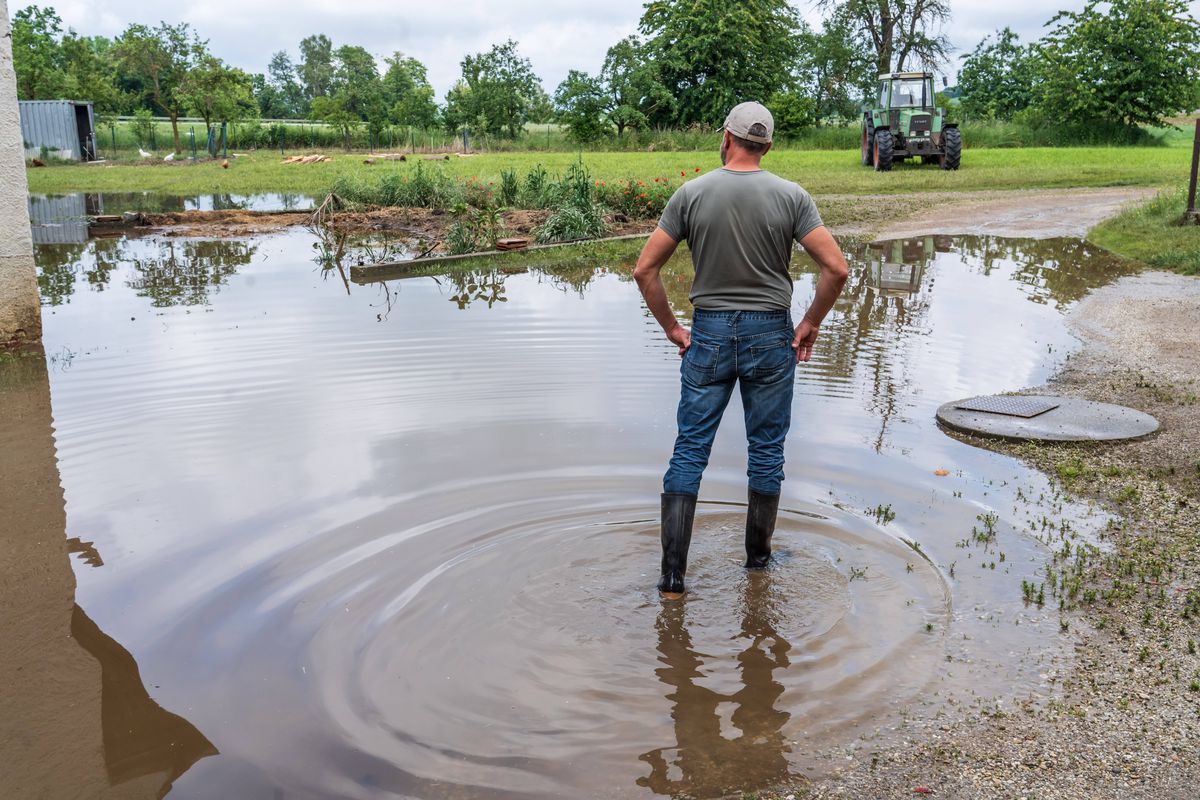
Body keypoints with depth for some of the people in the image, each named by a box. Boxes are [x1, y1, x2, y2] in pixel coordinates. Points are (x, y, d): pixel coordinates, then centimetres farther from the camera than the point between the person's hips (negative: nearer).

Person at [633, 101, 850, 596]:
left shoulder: (691, 194, -3)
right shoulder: (790, 196, -4)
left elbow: (644, 269, -3)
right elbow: (837, 268, -10)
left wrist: (672, 328, 6)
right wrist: (811, 323, 3)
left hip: (708, 334, 0)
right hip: (770, 335, 0)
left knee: (689, 450, 5)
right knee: (767, 451, 13)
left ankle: (672, 573, 3)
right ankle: (757, 557, 26)